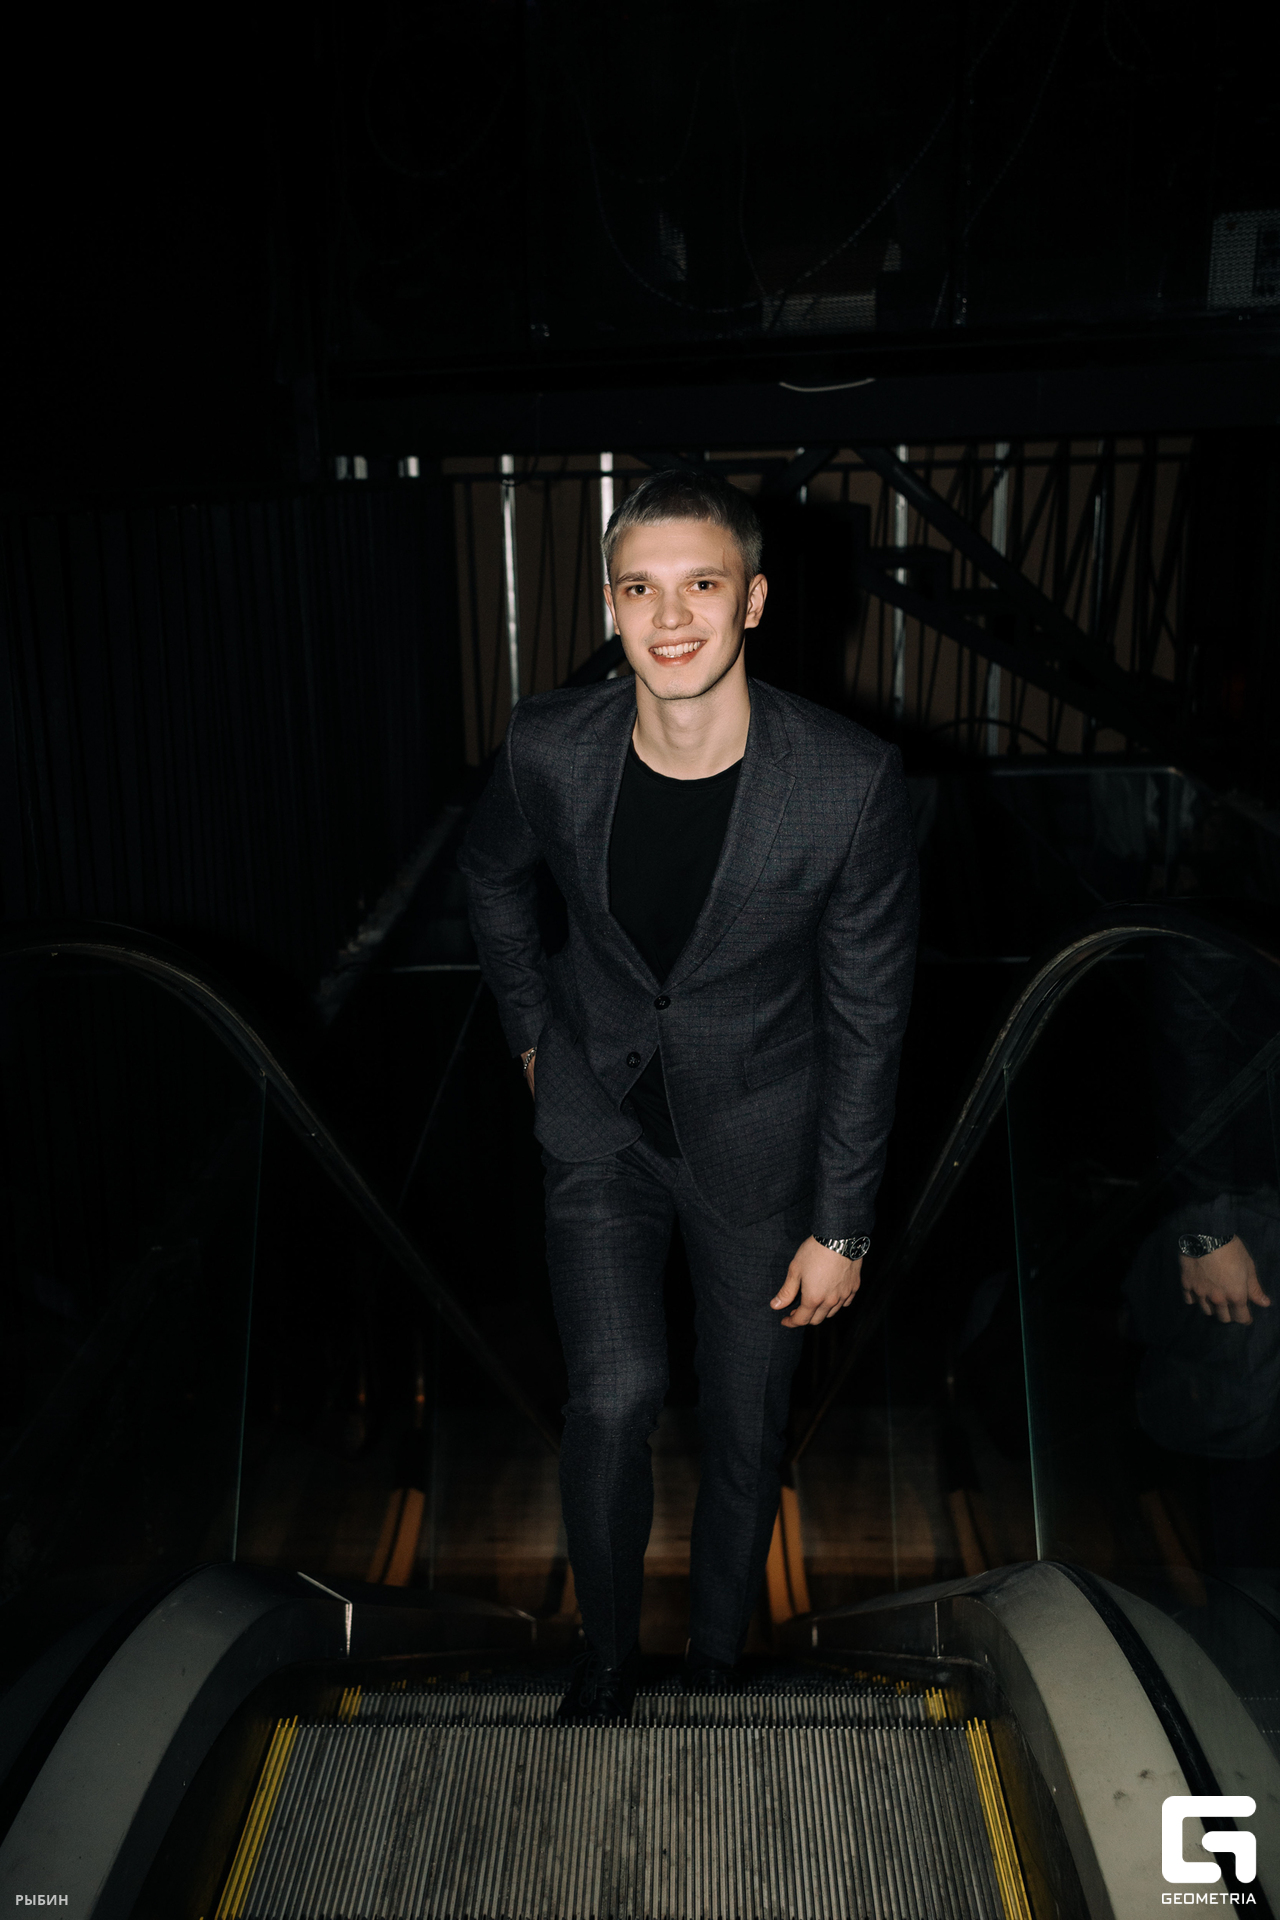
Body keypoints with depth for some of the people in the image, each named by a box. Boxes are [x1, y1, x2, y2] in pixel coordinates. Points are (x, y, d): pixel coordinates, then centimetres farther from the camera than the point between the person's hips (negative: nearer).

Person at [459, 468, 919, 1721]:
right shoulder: (549, 746, -16)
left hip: (755, 1134, 0)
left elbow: (867, 1015, -13)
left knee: (745, 1425, 12)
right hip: (597, 1114, 1)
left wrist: (840, 1226, -8)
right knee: (616, 1393, -8)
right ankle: (604, 1661, 23)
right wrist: (529, 1030, 12)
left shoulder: (851, 782, -23)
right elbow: (492, 876, 8)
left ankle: (715, 1665, 41)